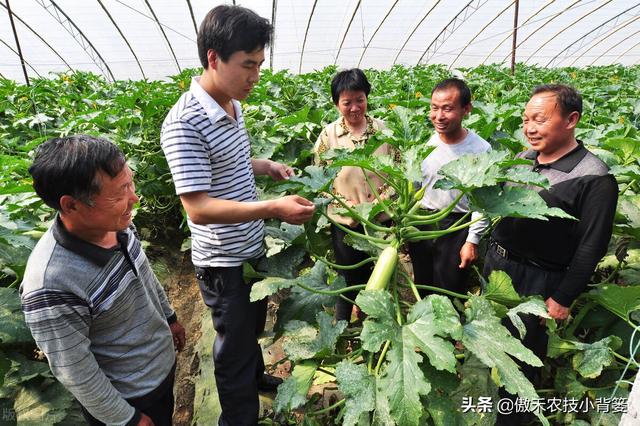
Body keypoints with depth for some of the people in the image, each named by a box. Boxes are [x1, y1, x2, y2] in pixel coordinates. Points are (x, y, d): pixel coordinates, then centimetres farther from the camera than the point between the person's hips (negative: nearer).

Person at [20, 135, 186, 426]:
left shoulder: (115, 223, -15)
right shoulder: (51, 285, -36)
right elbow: (76, 374, -24)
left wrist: (169, 317, 15)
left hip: (163, 363, 6)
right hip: (128, 399, -6)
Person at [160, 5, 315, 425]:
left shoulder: (233, 105, 2)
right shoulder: (185, 123, -26)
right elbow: (198, 208, -29)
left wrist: (268, 166, 2)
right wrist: (274, 208, -34)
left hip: (253, 248, 9)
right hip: (225, 263, -8)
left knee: (253, 325, 30)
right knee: (234, 345, 13)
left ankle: (255, 375, 58)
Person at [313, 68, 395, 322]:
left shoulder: (383, 130, -4)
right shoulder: (328, 135, -7)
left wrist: (384, 199, -15)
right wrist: (345, 203, -15)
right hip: (345, 222, -1)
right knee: (349, 278, 14)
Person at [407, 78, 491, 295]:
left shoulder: (480, 149, -14)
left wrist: (473, 241, -9)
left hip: (457, 228, -3)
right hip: (421, 223, 3)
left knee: (450, 294, 12)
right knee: (421, 286, 21)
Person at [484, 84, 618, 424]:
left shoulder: (594, 179, -18)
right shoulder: (522, 158, 3)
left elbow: (591, 247, -16)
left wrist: (563, 299, -13)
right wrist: (490, 253, 14)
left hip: (537, 281, -7)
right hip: (495, 264, 7)